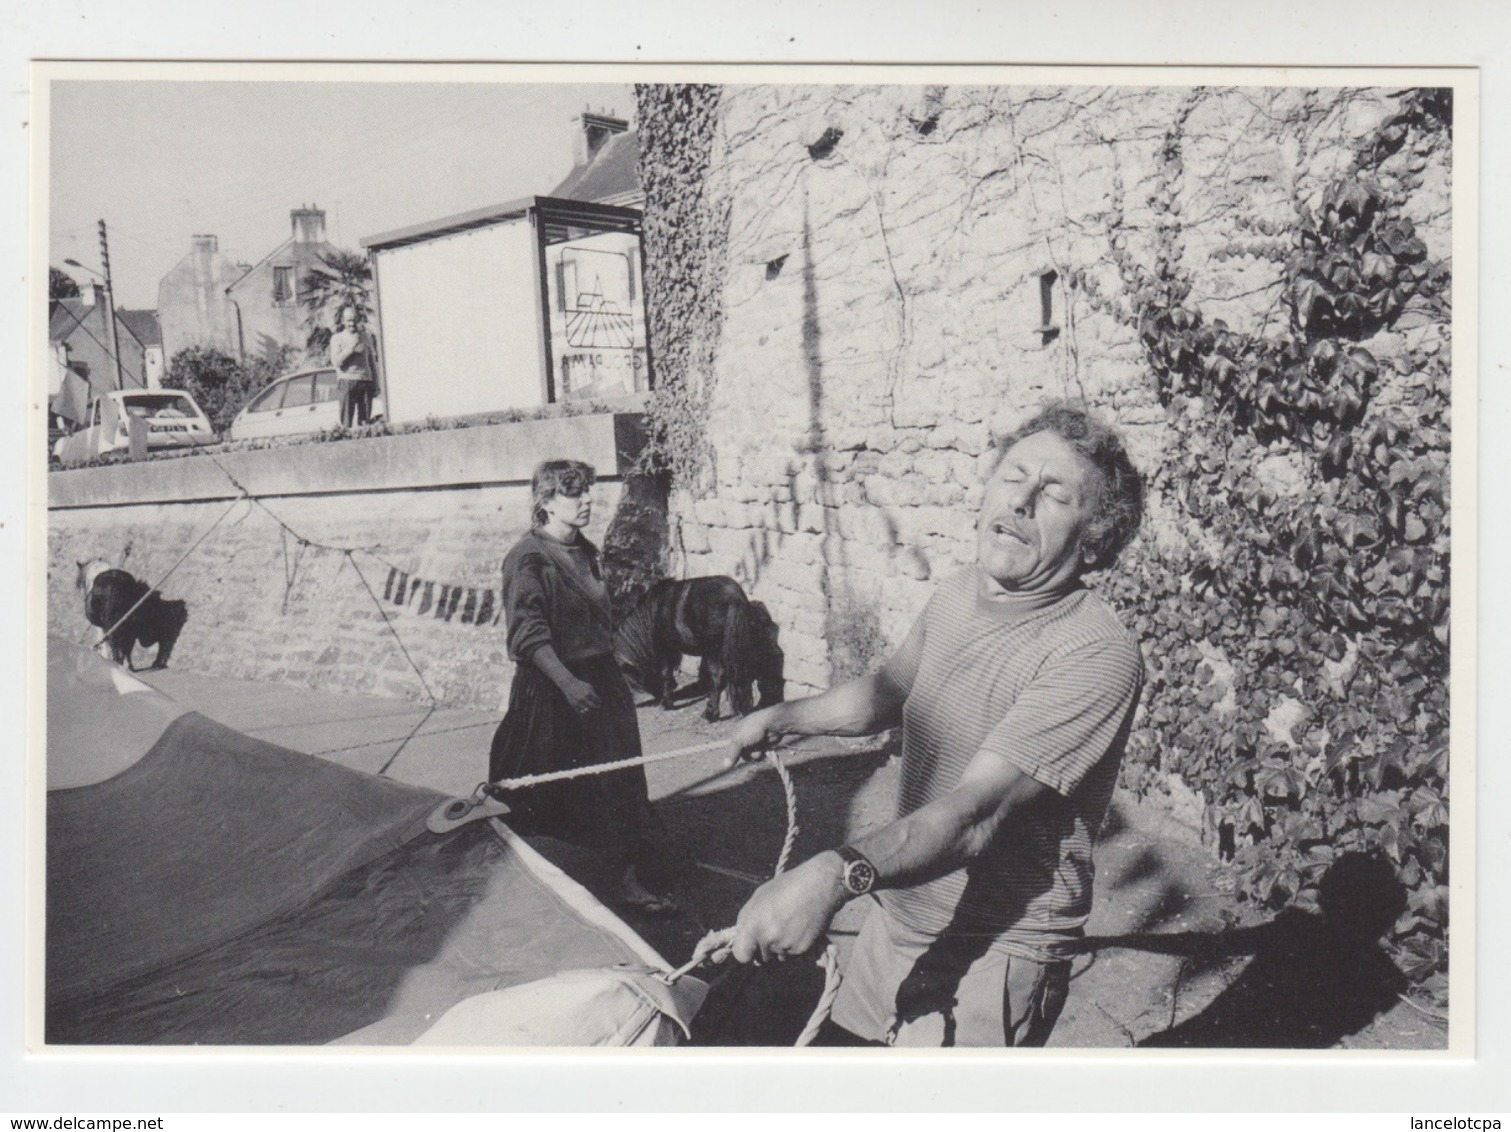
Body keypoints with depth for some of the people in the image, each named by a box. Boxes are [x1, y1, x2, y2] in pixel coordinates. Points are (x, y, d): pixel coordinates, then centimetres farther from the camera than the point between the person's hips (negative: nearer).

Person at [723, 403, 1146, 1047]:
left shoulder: (1097, 656, -26)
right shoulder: (959, 594, 0)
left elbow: (978, 811, -34)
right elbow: (891, 687, 21)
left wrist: (838, 873, -47)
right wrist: (783, 718, 23)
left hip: (994, 952, -7)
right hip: (895, 915, 8)